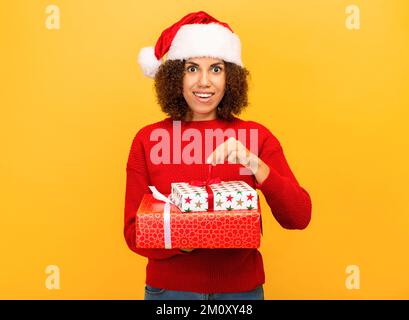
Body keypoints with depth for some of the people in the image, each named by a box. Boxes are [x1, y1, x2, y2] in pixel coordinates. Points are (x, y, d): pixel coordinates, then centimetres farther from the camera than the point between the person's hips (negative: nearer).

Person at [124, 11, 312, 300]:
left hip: (241, 287, 1)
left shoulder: (257, 136, -7)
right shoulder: (148, 139, -8)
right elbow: (134, 231, -6)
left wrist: (255, 165, -27)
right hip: (168, 287, 0)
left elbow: (299, 218, -12)